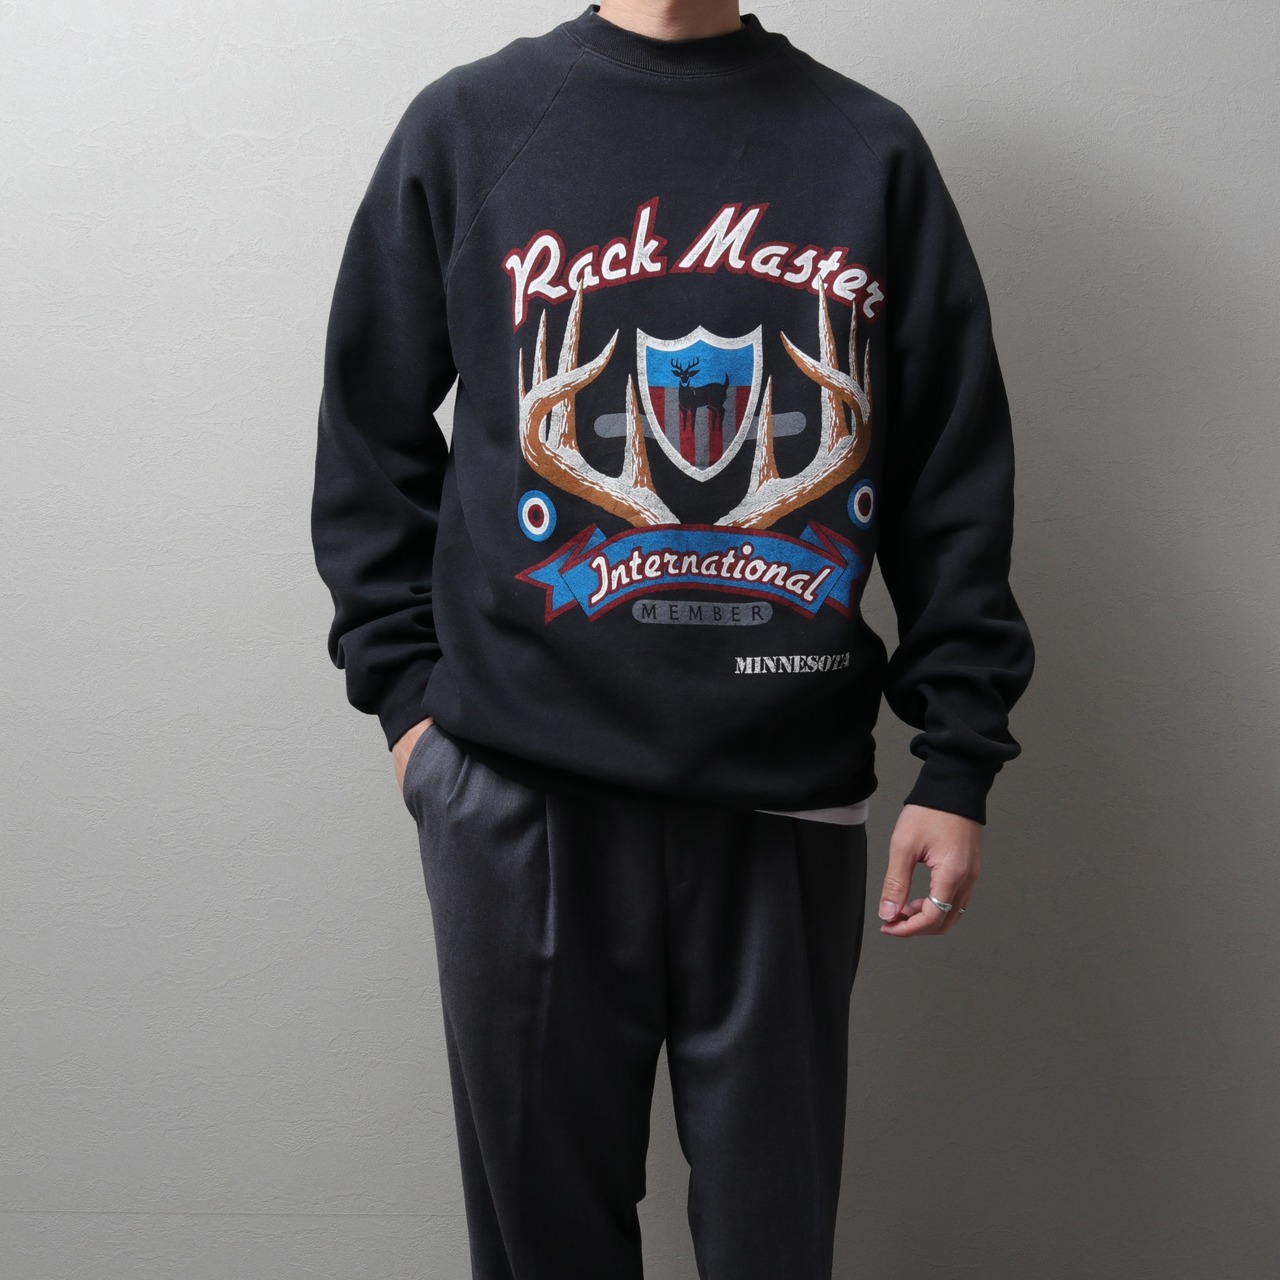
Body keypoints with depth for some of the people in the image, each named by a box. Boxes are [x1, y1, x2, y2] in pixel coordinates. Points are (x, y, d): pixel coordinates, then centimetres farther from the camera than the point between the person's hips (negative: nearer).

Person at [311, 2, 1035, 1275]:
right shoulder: (466, 123, 8)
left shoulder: (874, 149, 9)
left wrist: (958, 762, 1)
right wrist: (405, 689, 2)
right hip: (522, 793, 0)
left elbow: (956, 476, 7)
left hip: (792, 798, 1)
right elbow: (369, 440, 10)